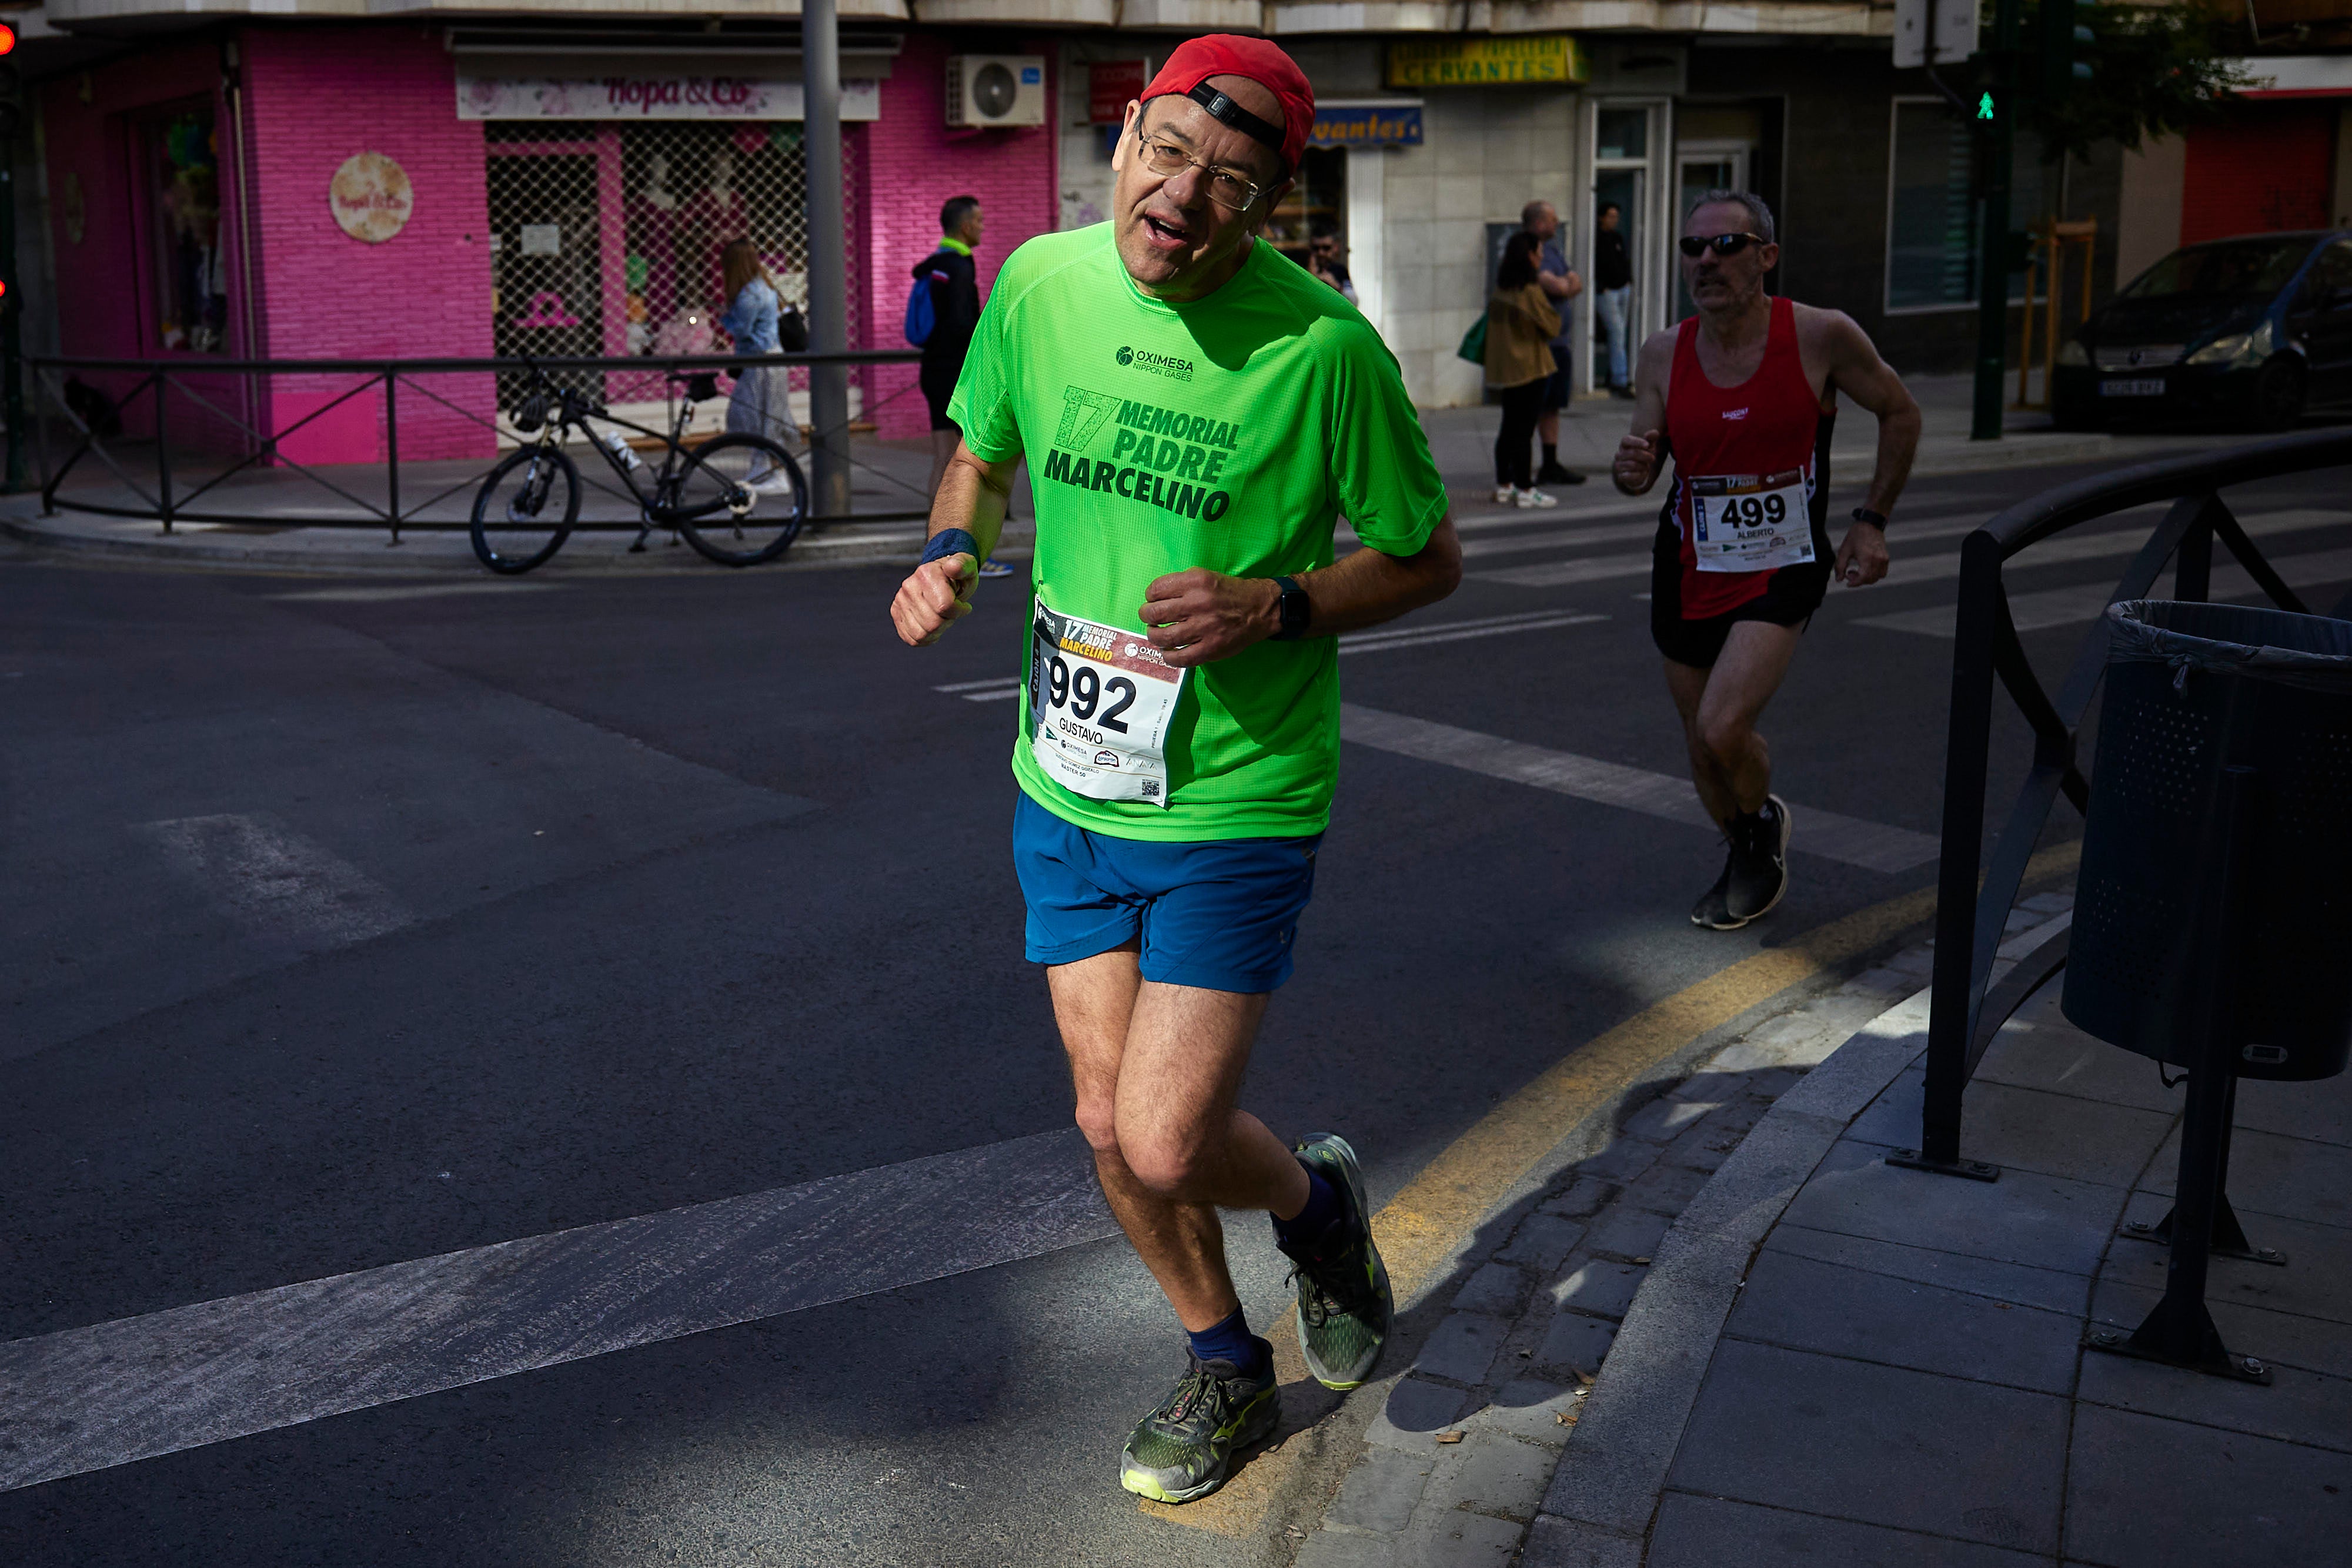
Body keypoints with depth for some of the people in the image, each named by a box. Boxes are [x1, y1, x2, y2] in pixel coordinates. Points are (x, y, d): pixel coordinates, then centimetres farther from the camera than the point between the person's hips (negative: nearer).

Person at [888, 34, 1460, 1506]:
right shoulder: (1041, 283, -4)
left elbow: (1429, 558, -5)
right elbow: (983, 452, 15)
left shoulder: (1322, 348, -17)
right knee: (1112, 1123, 11)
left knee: (1166, 1147, -8)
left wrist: (1275, 606, -21)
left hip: (1237, 798, -4)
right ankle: (1226, 1367, 38)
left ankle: (1318, 1196, 29)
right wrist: (951, 551, -6)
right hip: (1068, 786, 5)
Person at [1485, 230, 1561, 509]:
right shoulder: (1531, 291, -17)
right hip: (1529, 367, -8)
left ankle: (1503, 486, 19)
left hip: (1504, 368, 8)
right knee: (1524, 428, -4)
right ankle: (1525, 490, -1)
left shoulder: (1501, 290, 6)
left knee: (1509, 428, 15)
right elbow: (1552, 327, -10)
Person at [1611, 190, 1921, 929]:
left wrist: (1871, 520, -1)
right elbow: (1642, 468, 4)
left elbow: (1900, 414, 3)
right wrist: (1631, 471, -20)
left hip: (1782, 569, -4)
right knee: (1703, 748, 13)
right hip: (1689, 570, 4)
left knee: (1722, 729, -21)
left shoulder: (1821, 336, -13)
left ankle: (1763, 823, 14)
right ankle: (1750, 859, 43)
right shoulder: (1665, 353, -4)